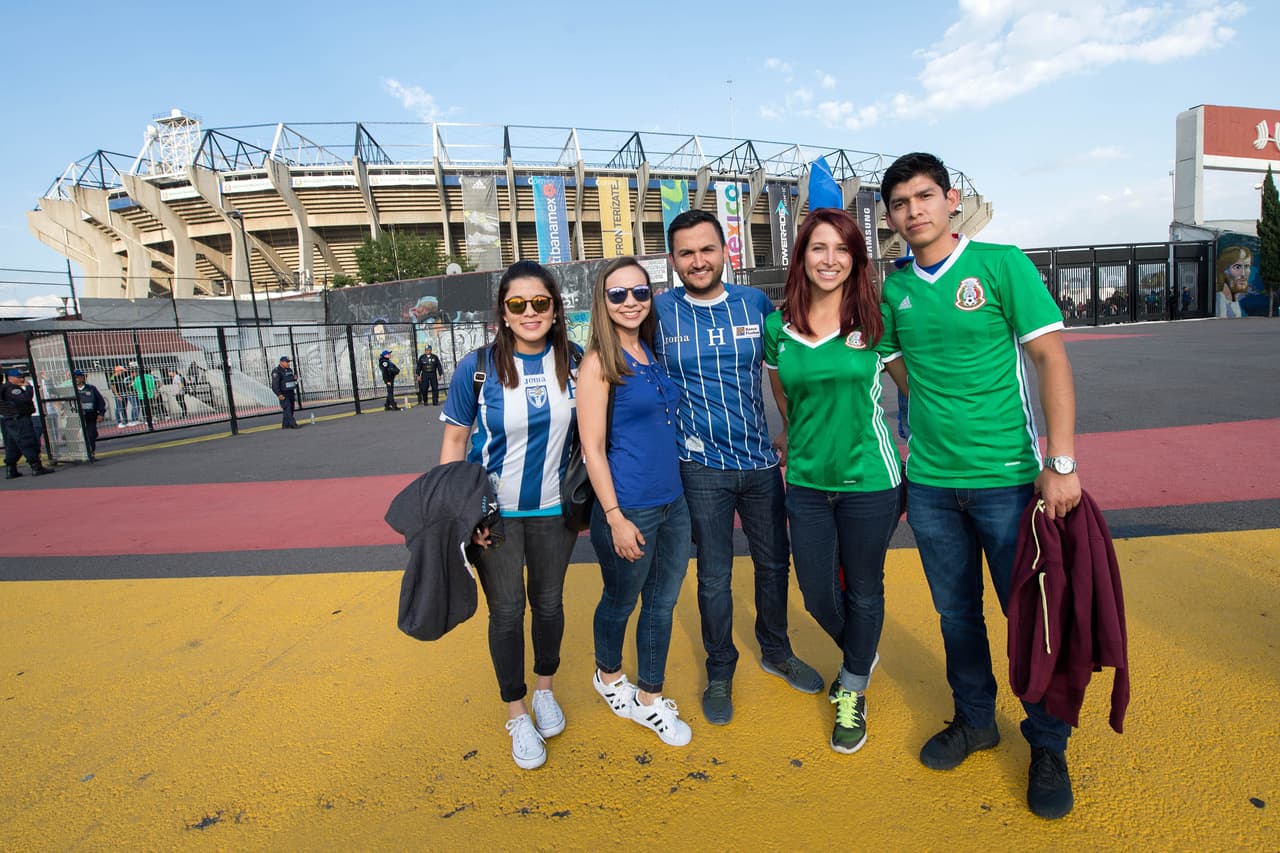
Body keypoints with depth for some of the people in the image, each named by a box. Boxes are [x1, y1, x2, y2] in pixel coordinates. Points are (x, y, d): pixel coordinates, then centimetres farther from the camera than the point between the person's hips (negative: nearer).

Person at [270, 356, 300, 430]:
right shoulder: (277, 371, -12)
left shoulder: (289, 370, 13)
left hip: (291, 393, 8)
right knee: (287, 410, -12)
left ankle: (285, 425, 17)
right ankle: (293, 424, -17)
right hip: (283, 394, -8)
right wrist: (279, 394, -25)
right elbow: (275, 384, -17)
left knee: (290, 410, 9)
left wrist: (295, 378, 3)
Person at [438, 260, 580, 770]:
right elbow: (454, 441, -5)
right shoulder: (478, 367, -12)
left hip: (554, 508, 2)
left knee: (549, 602, 17)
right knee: (507, 611, 8)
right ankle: (517, 715, 30)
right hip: (494, 512, -2)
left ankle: (545, 690, 43)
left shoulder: (574, 362, -6)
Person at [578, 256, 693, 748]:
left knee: (661, 604, 16)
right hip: (628, 508, -6)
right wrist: (615, 518, -15)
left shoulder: (653, 354, 8)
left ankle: (648, 700, 35)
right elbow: (593, 447, -14)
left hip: (673, 504, 6)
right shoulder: (599, 362, -11)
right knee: (620, 602, 15)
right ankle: (608, 677, 44)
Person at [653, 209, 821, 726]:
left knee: (774, 563, 17)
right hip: (703, 468, -2)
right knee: (714, 576, 8)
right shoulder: (659, 313, -5)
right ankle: (720, 672, 31)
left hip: (762, 460, 3)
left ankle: (776, 652, 41)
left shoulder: (757, 304, 1)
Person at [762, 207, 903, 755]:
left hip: (868, 478, -2)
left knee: (863, 591, 13)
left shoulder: (874, 319, -7)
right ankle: (859, 654, 46)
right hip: (806, 482, 3)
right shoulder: (778, 327, -1)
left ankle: (854, 691, 38)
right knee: (817, 594, 13)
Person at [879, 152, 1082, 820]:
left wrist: (1061, 462, -14)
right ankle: (974, 720, 38)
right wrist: (942, 416, 7)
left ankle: (1048, 746, 30)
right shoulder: (894, 288, 6)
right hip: (930, 482, 4)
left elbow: (1051, 359, -8)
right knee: (957, 613, 16)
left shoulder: (1001, 264, -5)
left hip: (1008, 477, -3)